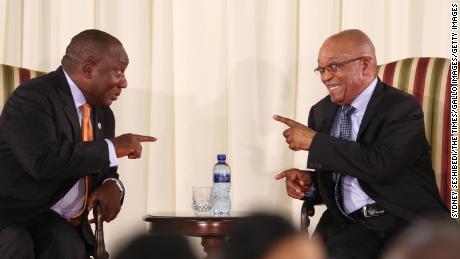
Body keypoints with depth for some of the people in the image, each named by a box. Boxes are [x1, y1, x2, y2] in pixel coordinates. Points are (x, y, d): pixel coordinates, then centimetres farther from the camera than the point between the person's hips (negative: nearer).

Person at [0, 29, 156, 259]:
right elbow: (44, 160, -29)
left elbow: (105, 173, 22)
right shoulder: (32, 97, -13)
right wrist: (112, 148, -20)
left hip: (63, 224, 5)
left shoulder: (103, 115, 13)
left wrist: (112, 187, -4)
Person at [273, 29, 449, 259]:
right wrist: (308, 183, 0)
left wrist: (314, 141, -13)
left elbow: (381, 165, -20)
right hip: (348, 223, 4)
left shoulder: (403, 108, -4)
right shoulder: (321, 112, 15)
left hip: (408, 222, -4)